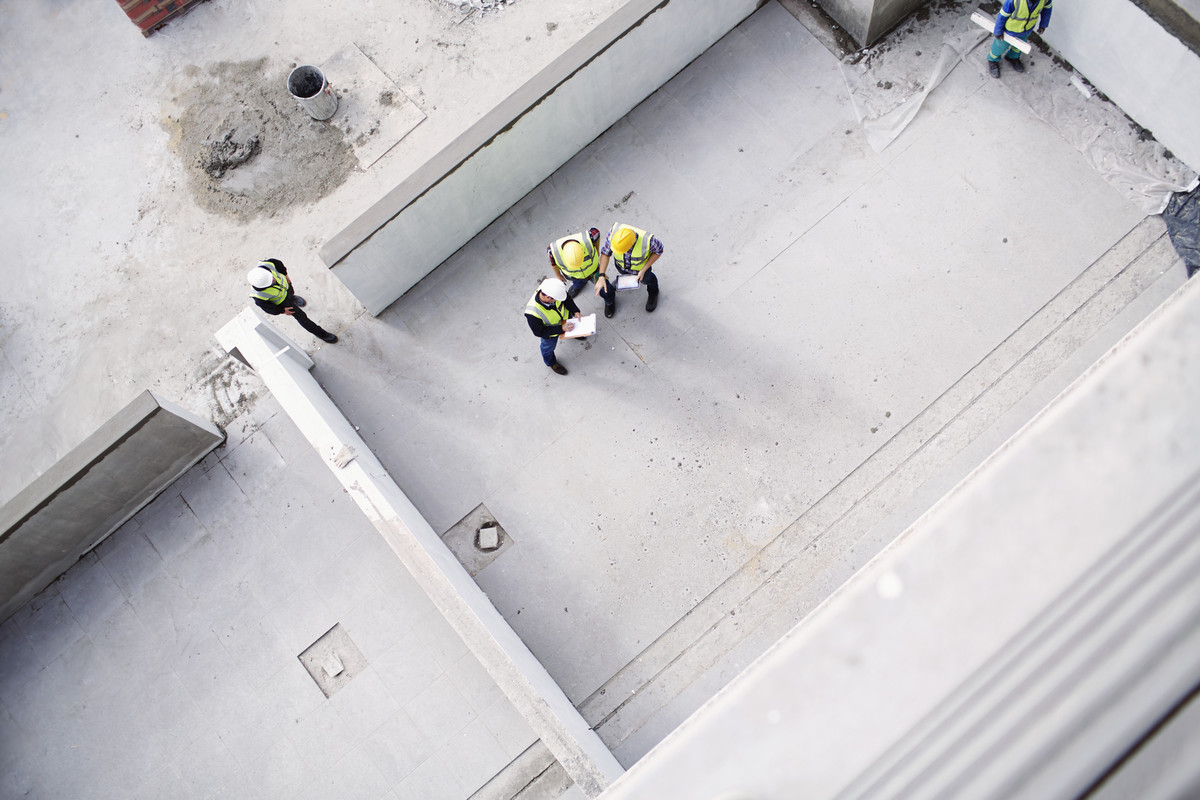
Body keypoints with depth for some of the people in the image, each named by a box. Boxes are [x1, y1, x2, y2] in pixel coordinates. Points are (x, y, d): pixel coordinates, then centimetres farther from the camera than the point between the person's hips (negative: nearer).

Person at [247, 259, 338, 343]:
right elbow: (263, 305, -22)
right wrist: (282, 310, -10)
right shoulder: (259, 294, -45)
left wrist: (285, 274, 3)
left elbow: (276, 263, -14)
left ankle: (293, 298, 77)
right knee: (301, 317, 8)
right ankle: (320, 333, 31)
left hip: (285, 284, 4)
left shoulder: (266, 265, -40)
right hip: (281, 301, -4)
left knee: (291, 293, 38)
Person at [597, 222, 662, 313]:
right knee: (624, 272, 32)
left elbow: (659, 250, -23)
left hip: (641, 266, -2)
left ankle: (653, 292, 59)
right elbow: (605, 252, -28)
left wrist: (643, 270, -23)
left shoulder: (647, 240, -46)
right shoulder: (614, 231, -42)